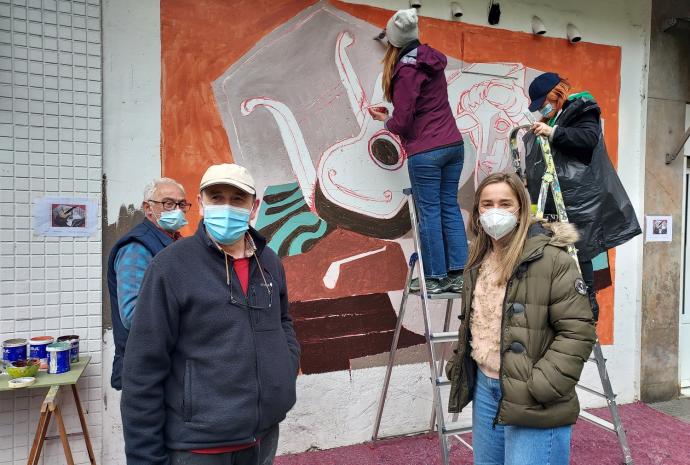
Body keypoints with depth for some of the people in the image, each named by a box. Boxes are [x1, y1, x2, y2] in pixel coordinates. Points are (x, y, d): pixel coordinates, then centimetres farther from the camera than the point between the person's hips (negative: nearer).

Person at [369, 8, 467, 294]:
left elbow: (402, 120, -10)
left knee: (429, 213, 0)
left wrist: (387, 121, 9)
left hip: (425, 152, -7)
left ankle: (436, 278, 8)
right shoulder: (432, 59, 12)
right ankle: (458, 274, 13)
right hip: (453, 144, 7)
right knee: (450, 208, 9)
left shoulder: (406, 70, -10)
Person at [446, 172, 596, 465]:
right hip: (484, 387, 7)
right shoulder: (477, 261, 9)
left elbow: (577, 332, -17)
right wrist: (458, 363, 14)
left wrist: (540, 388, -20)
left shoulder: (552, 259, -14)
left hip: (534, 405, -7)